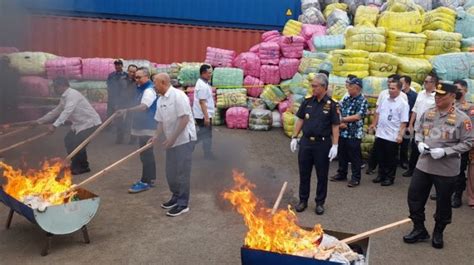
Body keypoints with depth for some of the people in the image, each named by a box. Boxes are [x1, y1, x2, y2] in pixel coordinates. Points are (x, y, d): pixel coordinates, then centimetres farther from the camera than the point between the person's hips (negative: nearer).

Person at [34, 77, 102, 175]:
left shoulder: (72, 94, -20)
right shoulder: (64, 98, 9)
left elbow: (67, 112, -32)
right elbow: (55, 112, 19)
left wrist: (55, 125, -41)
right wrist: (40, 121, 16)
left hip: (90, 122, -10)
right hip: (80, 123, 10)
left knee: (78, 144, -17)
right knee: (69, 140, 13)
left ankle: (83, 167, 4)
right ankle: (76, 165, 24)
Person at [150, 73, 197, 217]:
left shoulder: (178, 95, -17)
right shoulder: (161, 100, 9)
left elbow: (184, 119, -21)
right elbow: (161, 121, 14)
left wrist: (172, 138, -21)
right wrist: (156, 137, -1)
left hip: (184, 140, -8)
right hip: (172, 142, 8)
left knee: (182, 173, -3)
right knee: (171, 172, 14)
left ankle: (183, 204, 6)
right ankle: (176, 197, 31)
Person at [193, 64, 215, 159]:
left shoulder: (202, 83, 13)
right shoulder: (203, 86, -20)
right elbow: (202, 102, -24)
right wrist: (206, 117, -25)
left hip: (200, 115, 10)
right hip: (203, 115, -10)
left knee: (203, 134, 18)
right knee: (207, 135, 0)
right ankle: (208, 155, 9)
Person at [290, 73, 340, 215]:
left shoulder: (331, 104, -7)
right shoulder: (307, 102, 3)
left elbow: (335, 126, -7)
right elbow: (300, 120, 10)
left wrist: (335, 145, -12)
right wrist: (294, 137, 5)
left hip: (322, 144, -3)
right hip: (306, 142, 3)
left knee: (322, 175, 8)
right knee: (304, 173, 11)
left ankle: (320, 203, 22)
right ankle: (303, 200, 25)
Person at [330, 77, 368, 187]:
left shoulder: (363, 101, -9)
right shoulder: (346, 99, 9)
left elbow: (357, 116, -17)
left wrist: (342, 119, -11)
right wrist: (341, 123, -12)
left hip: (354, 134, -6)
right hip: (342, 132, 6)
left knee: (354, 157, 3)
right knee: (342, 155, 15)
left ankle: (356, 178, 14)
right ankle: (342, 174, 30)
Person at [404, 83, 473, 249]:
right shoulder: (427, 114, 4)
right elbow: (418, 131, 15)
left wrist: (445, 151, -20)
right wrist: (420, 143, -6)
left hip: (446, 169, -4)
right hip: (423, 164, 4)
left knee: (443, 202, 10)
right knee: (414, 196, 8)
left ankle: (438, 233, 31)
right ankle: (419, 229, 26)